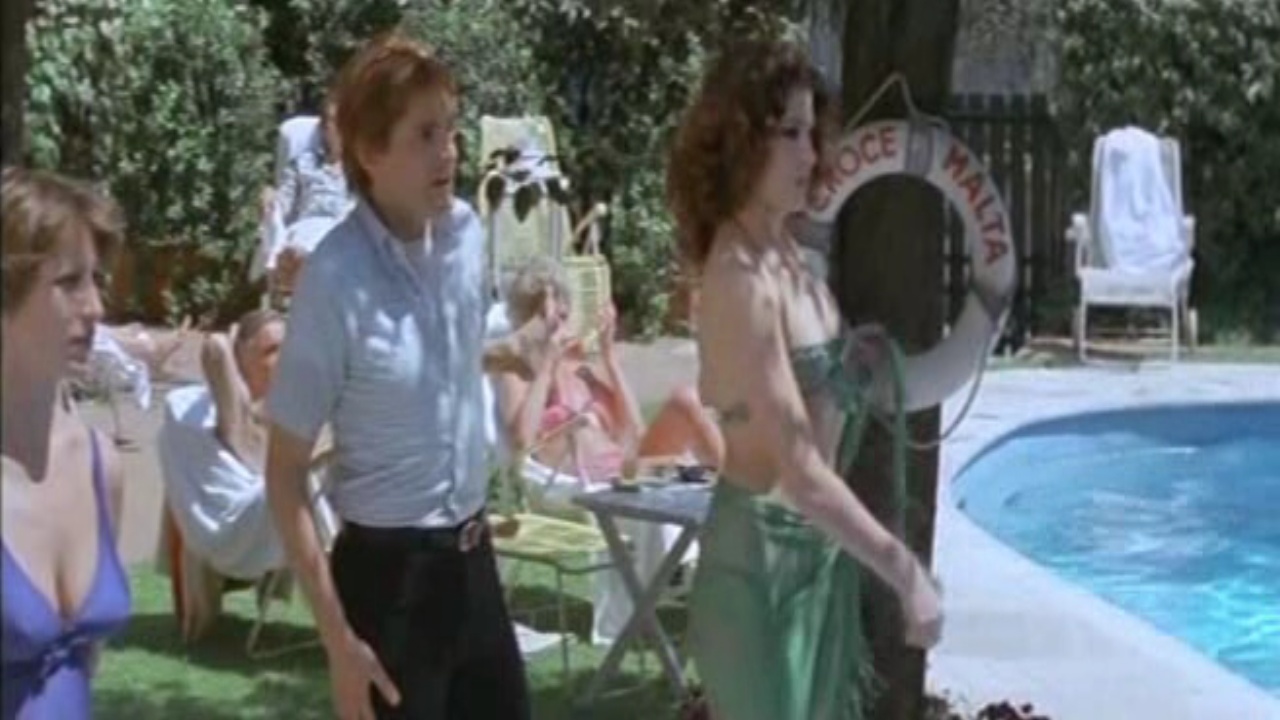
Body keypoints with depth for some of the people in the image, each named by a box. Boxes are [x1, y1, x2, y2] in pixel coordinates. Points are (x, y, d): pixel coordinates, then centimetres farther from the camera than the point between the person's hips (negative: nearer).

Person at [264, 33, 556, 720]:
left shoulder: (466, 233, -3)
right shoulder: (336, 279, -20)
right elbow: (285, 474, -16)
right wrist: (337, 635, -18)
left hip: (471, 556, 6)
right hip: (388, 571, -6)